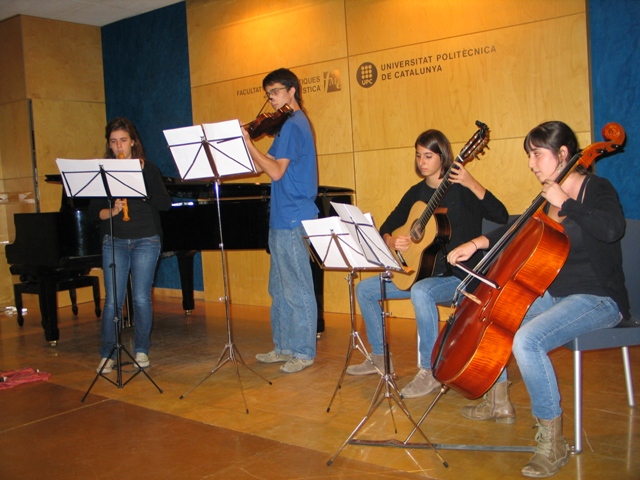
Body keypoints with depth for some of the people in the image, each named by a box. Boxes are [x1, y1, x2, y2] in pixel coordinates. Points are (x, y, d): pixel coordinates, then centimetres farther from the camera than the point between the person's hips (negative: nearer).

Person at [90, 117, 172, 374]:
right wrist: (111, 211, -18)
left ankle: (142, 350, 15)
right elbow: (93, 210, 1)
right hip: (114, 242, 1)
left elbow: (165, 203, -6)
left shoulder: (148, 169, 4)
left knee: (142, 298, 0)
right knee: (112, 300, -3)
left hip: (146, 241, -1)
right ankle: (107, 353, 8)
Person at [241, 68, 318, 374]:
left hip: (292, 219, -10)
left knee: (296, 289, -3)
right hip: (282, 217, 10)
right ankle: (284, 346, 25)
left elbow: (276, 171, -19)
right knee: (279, 287, 15)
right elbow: (264, 167, 14)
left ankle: (303, 352, 6)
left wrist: (247, 143, -15)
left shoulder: (293, 125, -11)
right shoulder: (291, 124, 19)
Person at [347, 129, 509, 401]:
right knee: (364, 289, 4)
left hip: (456, 275, -7)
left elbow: (501, 217, -22)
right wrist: (391, 241, -9)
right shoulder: (416, 193, 10)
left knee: (421, 292, -39)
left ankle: (429, 371, -24)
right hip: (418, 271, 8)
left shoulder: (461, 189, -9)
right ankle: (379, 357, 18)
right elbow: (387, 226, 14)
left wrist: (472, 184, -30)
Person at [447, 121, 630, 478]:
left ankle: (554, 442, -19)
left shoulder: (597, 189, -12)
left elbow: (612, 228, -32)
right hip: (555, 294, 9)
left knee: (527, 340, -32)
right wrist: (478, 243, 5)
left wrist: (565, 203, -23)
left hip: (598, 300, -9)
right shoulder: (549, 197, 9)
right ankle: (498, 401, 29)